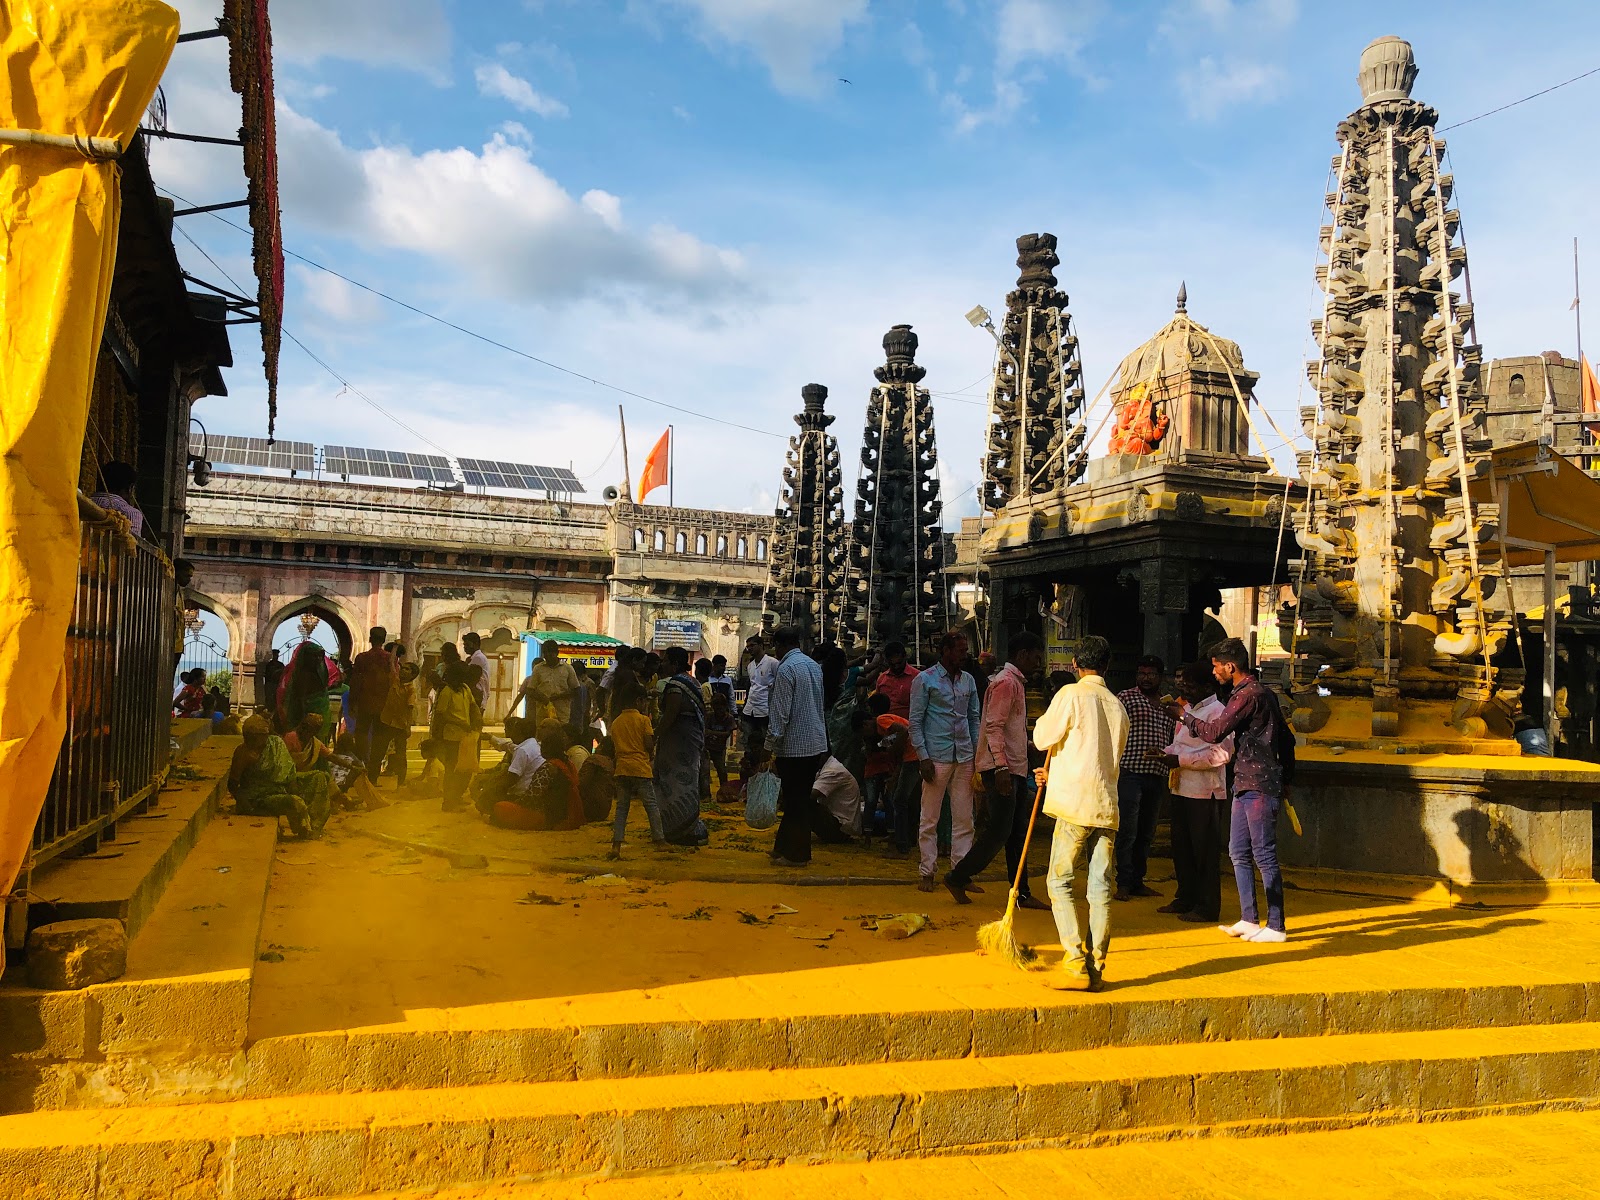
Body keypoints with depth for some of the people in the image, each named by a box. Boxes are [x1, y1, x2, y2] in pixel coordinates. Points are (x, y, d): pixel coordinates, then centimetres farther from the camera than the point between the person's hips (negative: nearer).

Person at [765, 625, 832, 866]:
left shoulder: (786, 668, -14)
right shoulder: (814, 665, 11)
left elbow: (780, 712, -18)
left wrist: (770, 744, -12)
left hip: (793, 745, -8)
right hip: (816, 743, 8)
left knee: (795, 801, 1)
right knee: (802, 798, 14)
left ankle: (795, 854, 9)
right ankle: (785, 847, 25)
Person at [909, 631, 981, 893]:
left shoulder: (968, 680, 13)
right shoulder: (925, 680, -2)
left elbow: (974, 719, 18)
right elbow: (915, 722, -4)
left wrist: (978, 753, 10)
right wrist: (923, 757, -11)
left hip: (964, 756, 5)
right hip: (937, 757, -5)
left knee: (964, 818, 6)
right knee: (930, 819, 0)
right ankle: (927, 873, 8)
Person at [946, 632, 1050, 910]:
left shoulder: (1017, 683, 19)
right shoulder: (1005, 682, -12)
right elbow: (993, 727, -21)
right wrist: (1001, 767, -26)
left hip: (1015, 768, 10)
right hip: (1002, 768, -10)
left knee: (1018, 832, 9)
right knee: (999, 830, -8)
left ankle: (1022, 894, 13)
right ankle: (958, 878, 3)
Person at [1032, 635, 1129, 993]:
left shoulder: (1072, 694, -6)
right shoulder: (1118, 706, 13)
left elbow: (1042, 738, -1)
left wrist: (1049, 716, 19)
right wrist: (1055, 775, 32)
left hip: (1075, 805, -6)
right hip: (1107, 805, 6)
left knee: (1060, 882, 1)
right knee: (1101, 888, 6)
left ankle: (1075, 963, -5)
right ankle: (1095, 967, 9)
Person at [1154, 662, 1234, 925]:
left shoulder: (1216, 711, -12)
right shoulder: (1187, 708, 18)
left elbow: (1221, 753, -22)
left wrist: (1180, 760, -20)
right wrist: (1168, 753, 7)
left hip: (1205, 793, -9)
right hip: (1182, 790, 9)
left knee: (1205, 852, -1)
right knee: (1181, 848, 15)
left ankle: (1207, 908, 6)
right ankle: (1186, 899, 26)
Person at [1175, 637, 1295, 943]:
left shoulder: (1248, 694, -15)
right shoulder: (1260, 692, 18)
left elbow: (1214, 732, -18)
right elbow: (1286, 738, 22)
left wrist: (1184, 716, -3)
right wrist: (1287, 778, 25)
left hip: (1259, 787, -10)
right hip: (1246, 785, 10)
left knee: (1264, 856, -4)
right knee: (1239, 853, 12)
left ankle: (1276, 926, 2)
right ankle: (1249, 920, 17)